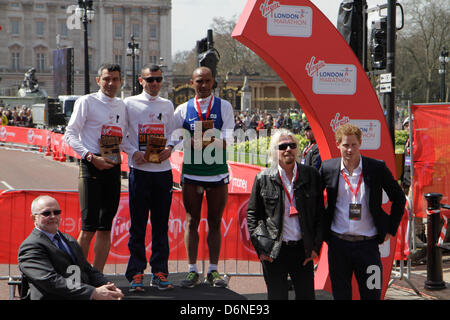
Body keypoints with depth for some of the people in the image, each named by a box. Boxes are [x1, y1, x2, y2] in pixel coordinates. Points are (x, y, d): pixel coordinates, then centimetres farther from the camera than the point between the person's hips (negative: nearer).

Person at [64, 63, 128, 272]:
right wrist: (91, 157, -16)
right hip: (91, 167, -5)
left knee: (105, 227, 7)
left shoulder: (121, 106, 16)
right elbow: (70, 134, -5)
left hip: (114, 167, 6)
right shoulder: (86, 102, -2)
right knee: (89, 227, -8)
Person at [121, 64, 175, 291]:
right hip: (139, 170, -3)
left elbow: (171, 133, 16)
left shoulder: (167, 106, 12)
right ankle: (136, 273, 7)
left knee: (161, 223, 5)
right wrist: (133, 152, -10)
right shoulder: (129, 104, 3)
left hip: (163, 170, 3)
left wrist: (169, 148, -5)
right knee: (138, 224, 0)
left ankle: (159, 272, 12)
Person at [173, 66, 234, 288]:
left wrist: (198, 142, -23)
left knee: (215, 223, 6)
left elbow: (225, 141, -8)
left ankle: (213, 270, 14)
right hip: (191, 173, 1)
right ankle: (192, 270, 12)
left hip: (218, 173, -1)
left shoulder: (224, 107, 2)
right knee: (192, 222, 4)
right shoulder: (183, 109, 7)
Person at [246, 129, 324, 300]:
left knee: (307, 296, 8)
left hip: (303, 249, 1)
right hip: (274, 252, -1)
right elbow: (252, 214, 4)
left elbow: (320, 213, 7)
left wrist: (316, 246, 1)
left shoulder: (311, 175, 2)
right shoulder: (263, 178, -1)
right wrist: (260, 248, -2)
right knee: (277, 296, 7)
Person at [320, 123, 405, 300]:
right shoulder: (328, 168, 0)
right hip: (338, 243, 1)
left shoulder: (377, 168, -3)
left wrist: (391, 229, 5)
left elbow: (399, 198, 8)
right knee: (340, 295, 10)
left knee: (372, 294, 2)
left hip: (368, 244, -1)